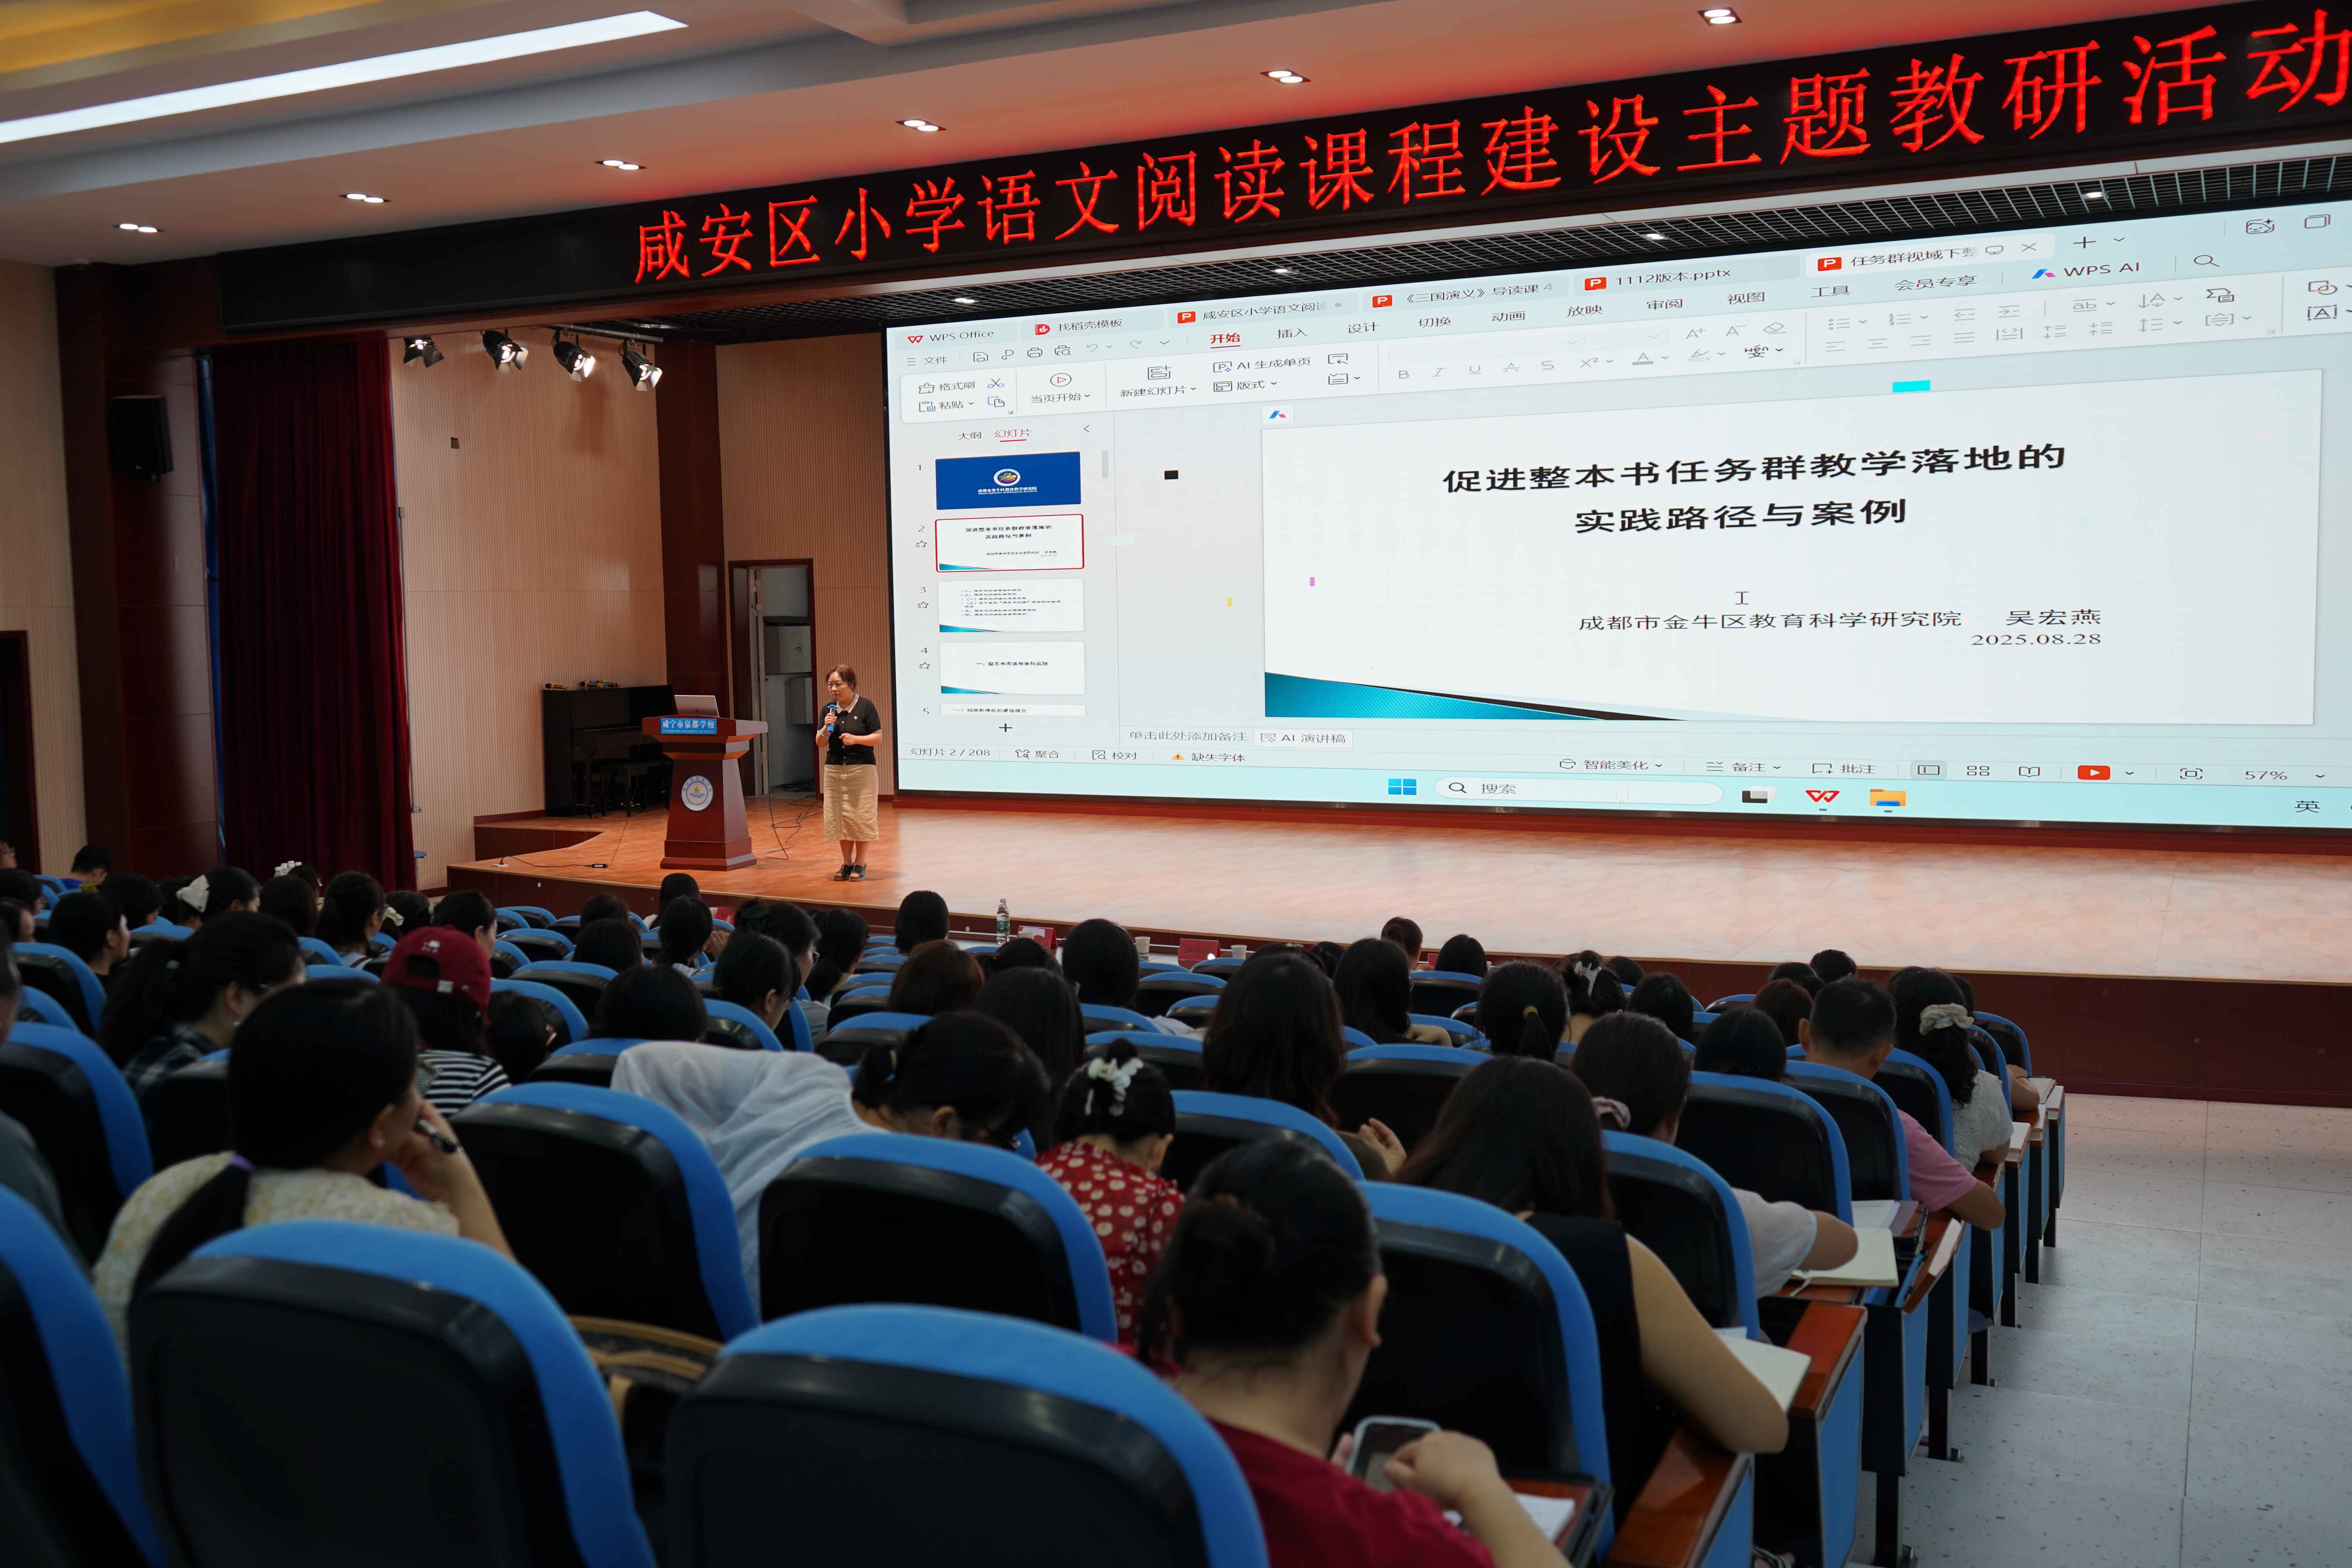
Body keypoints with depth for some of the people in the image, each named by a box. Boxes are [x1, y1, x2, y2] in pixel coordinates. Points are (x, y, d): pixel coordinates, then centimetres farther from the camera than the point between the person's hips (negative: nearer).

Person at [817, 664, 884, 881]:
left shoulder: (866, 706, -5)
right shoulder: (829, 710, 8)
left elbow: (878, 738, -5)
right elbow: (820, 743, 8)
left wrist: (856, 739, -20)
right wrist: (826, 729, -11)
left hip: (862, 768, -4)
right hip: (834, 769, 5)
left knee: (860, 817, -3)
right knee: (838, 818, 5)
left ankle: (860, 865, 6)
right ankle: (847, 864, 15)